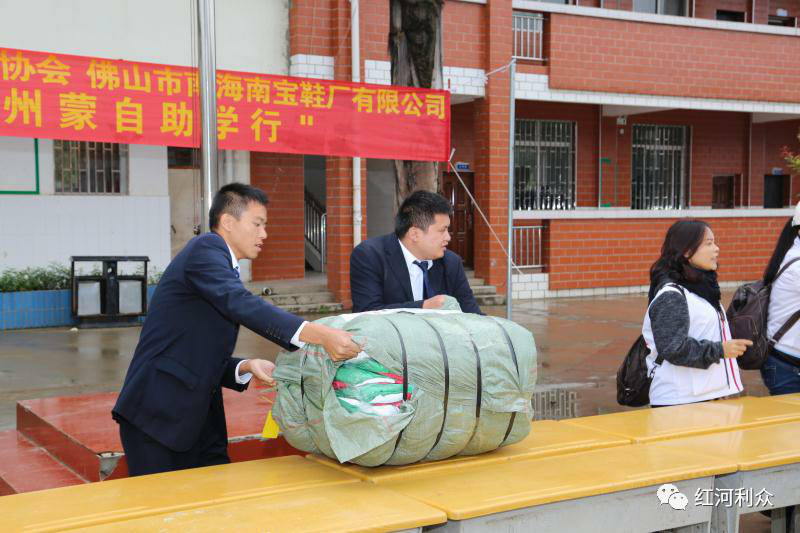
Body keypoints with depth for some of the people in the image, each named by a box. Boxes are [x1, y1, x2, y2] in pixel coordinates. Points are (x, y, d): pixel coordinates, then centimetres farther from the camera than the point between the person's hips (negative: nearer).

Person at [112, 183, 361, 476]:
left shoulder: (224, 269, 18)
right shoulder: (205, 248, -9)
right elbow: (241, 305, -28)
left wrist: (247, 367, -2)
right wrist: (318, 334, -38)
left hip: (200, 418, 9)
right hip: (158, 414, -9)